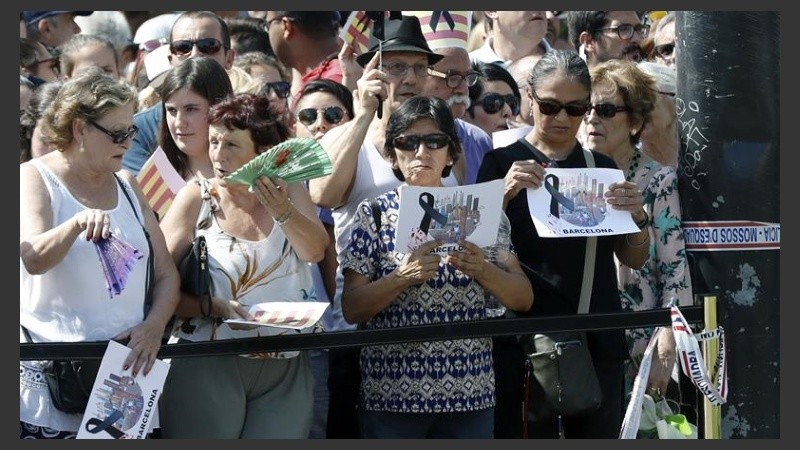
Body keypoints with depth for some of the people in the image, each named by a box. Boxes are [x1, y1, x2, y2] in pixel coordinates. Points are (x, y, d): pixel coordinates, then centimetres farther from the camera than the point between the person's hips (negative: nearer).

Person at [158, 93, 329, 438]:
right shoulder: (196, 197, -2)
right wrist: (213, 307, -20)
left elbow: (315, 251, -10)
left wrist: (283, 212, -25)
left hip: (285, 370, 2)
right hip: (207, 364, -2)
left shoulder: (290, 190, 6)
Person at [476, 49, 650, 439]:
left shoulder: (603, 168, 12)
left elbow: (634, 260, 13)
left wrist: (637, 218, -7)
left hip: (598, 336, 3)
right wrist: (505, 193, -19)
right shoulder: (503, 163, 2)